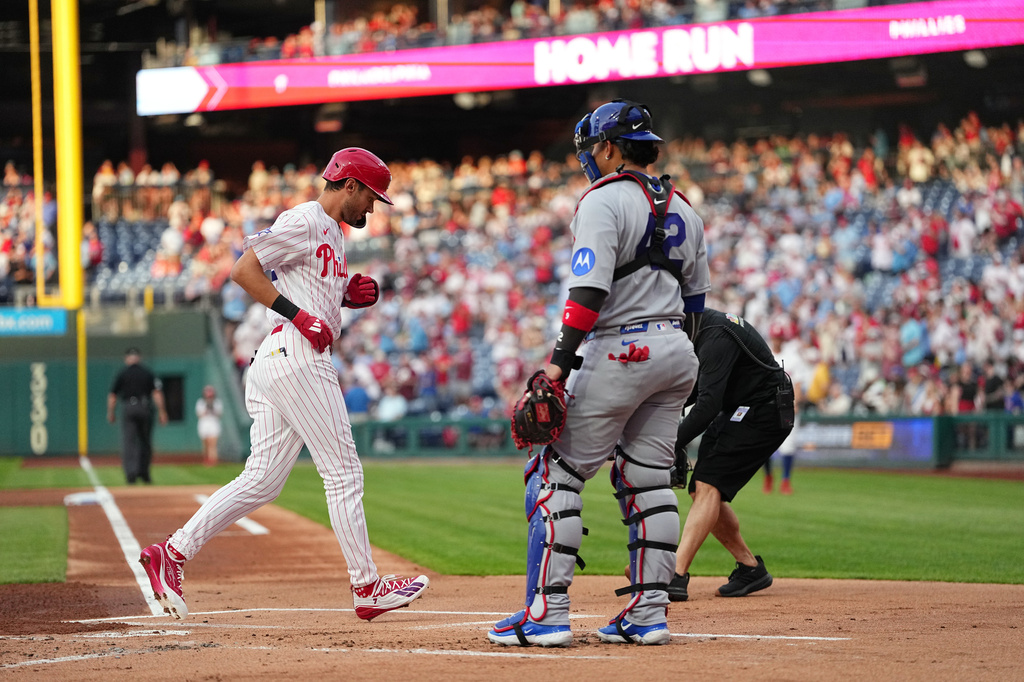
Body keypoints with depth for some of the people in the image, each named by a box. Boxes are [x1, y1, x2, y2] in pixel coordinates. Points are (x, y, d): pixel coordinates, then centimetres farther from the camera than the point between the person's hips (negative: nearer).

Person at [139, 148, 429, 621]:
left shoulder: (332, 233, 24)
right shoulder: (304, 221, -7)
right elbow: (243, 270, -13)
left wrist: (348, 295, 12)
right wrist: (300, 315, -18)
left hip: (273, 367, 10)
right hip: (295, 357, -10)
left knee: (262, 480, 5)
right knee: (343, 471, -5)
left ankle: (172, 553, 3)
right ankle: (367, 588, -2)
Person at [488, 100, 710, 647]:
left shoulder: (604, 199, -9)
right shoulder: (682, 208, 16)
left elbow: (591, 288, -20)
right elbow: (694, 298, 19)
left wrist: (560, 360, -22)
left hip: (620, 350, -8)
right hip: (675, 354, 8)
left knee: (557, 473, -4)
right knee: (648, 479, 11)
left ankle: (547, 613, -9)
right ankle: (648, 613, 7)